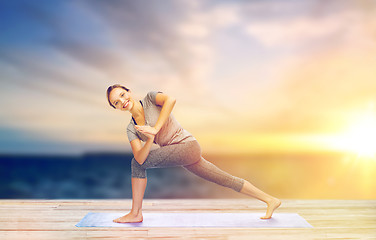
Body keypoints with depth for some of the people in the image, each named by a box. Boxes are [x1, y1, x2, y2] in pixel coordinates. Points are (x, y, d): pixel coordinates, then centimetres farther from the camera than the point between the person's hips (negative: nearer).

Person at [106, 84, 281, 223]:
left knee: (136, 165, -10)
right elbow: (140, 157, -6)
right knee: (226, 180, 14)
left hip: (187, 145, -8)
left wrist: (155, 129, -28)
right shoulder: (131, 129, 10)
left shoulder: (150, 98, -4)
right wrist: (150, 140, -24)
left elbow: (170, 100, -27)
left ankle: (135, 213, 3)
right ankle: (270, 200, 27)